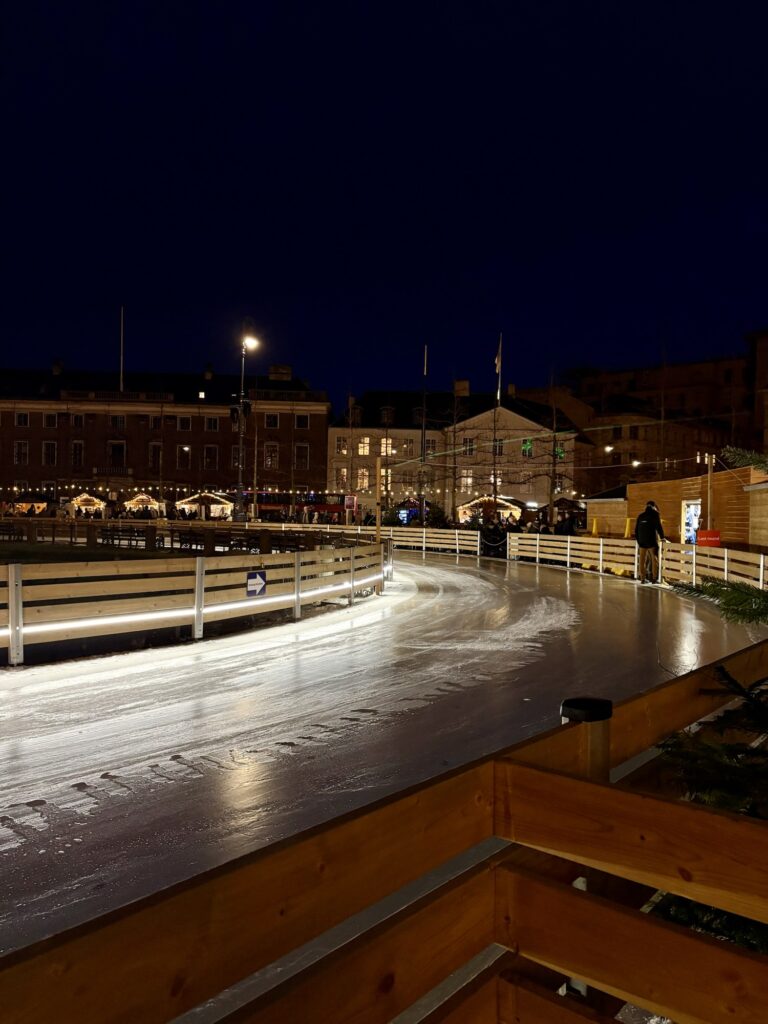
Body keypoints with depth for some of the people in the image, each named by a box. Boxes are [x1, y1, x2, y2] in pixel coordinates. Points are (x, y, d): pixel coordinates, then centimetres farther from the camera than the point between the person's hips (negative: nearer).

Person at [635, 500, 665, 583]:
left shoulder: (640, 515, 14)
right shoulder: (655, 514, 0)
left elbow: (636, 529, 16)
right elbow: (659, 526, -6)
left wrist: (637, 539, 23)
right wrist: (662, 537, 2)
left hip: (641, 541, 5)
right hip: (652, 541, -5)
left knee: (642, 559, 6)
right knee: (654, 559, 1)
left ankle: (643, 578, 5)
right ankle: (654, 578, -2)